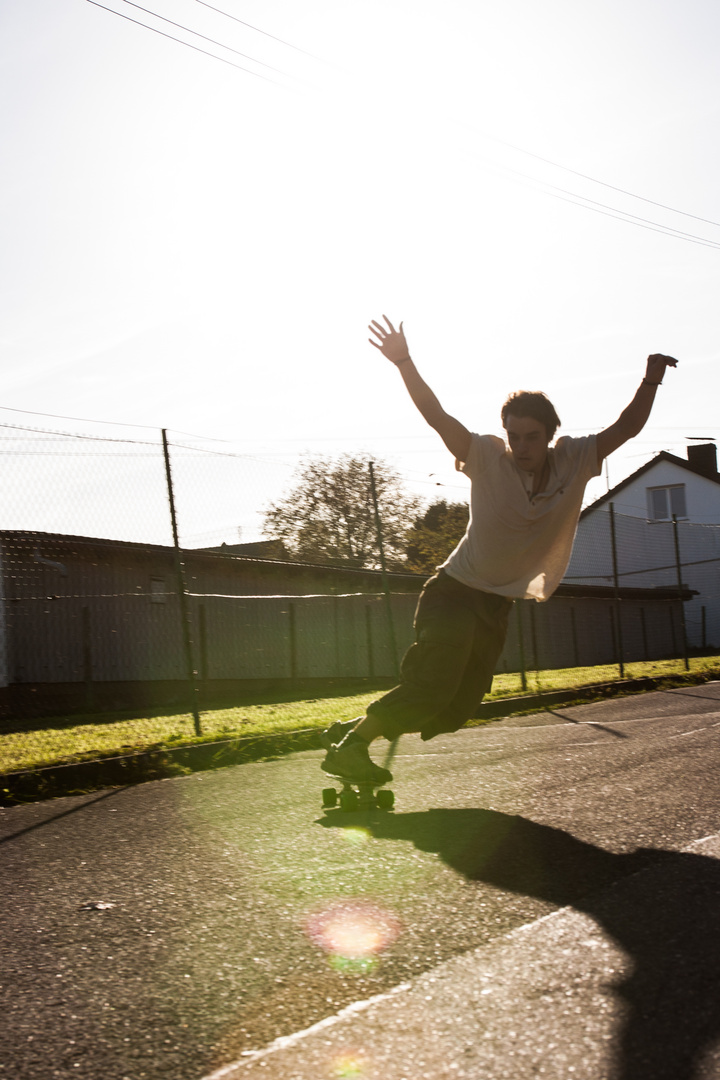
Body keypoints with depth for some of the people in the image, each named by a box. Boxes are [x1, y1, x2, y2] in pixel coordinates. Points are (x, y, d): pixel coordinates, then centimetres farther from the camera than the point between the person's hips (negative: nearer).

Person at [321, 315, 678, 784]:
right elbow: (435, 414, -23)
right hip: (455, 592, -5)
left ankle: (354, 728, 19)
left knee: (458, 708, 4)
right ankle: (349, 745, -4)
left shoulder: (575, 460, -4)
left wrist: (651, 381, -14)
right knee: (432, 687, -21)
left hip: (498, 605, 5)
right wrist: (405, 363, -36)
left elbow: (627, 427, 1)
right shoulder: (487, 457, -15)